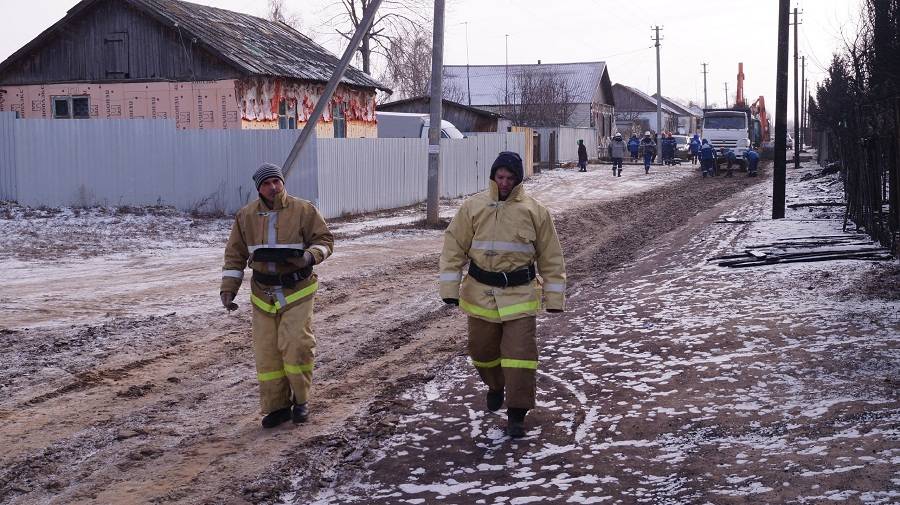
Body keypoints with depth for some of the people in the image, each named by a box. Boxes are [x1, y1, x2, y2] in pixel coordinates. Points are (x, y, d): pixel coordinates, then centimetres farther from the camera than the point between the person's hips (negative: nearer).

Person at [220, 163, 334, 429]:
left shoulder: (303, 210, -5)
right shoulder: (246, 216, 3)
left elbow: (325, 239, -1)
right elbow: (235, 255, 7)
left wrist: (310, 257, -21)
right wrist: (228, 288, -1)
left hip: (297, 291, -3)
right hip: (263, 294, 3)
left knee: (296, 345, -14)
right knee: (267, 352, 3)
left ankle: (300, 400, 7)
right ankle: (276, 406, 15)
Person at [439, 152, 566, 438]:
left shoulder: (534, 211, -3)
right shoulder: (473, 208, -2)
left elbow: (551, 257, 2)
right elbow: (454, 249, 1)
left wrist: (554, 297, 1)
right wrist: (449, 288, -6)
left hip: (520, 295, -2)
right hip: (481, 293, 2)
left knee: (520, 353, -7)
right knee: (482, 350, 14)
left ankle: (517, 413, 5)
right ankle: (495, 386, 45)